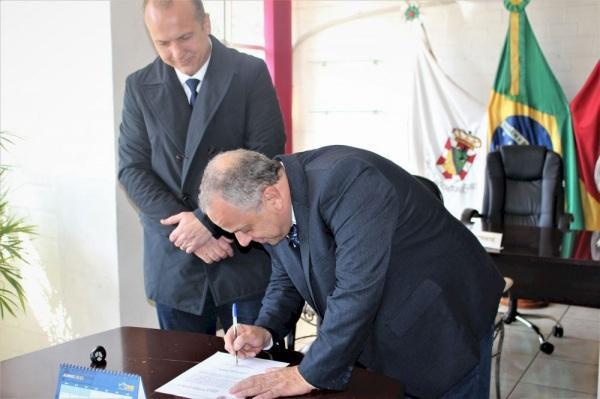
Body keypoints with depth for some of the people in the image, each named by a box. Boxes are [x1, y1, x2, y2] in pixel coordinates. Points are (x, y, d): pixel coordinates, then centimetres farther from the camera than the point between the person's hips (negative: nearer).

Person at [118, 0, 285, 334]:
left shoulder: (251, 74, -3)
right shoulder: (140, 86, 5)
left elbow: (265, 159, -9)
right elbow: (132, 168, 1)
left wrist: (208, 219, -16)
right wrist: (184, 226, -12)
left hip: (245, 255, -2)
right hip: (174, 262, 3)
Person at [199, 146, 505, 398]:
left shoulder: (346, 181, -34)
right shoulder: (274, 210, -8)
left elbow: (357, 293, -36)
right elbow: (286, 278, 8)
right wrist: (265, 330, -10)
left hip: (442, 318, -7)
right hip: (378, 331, 7)